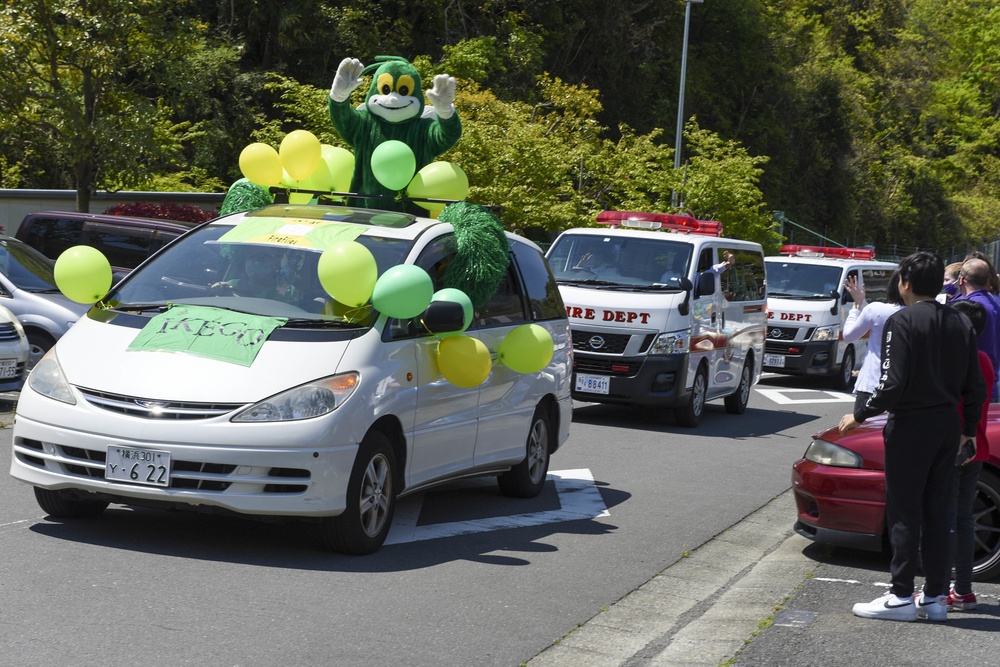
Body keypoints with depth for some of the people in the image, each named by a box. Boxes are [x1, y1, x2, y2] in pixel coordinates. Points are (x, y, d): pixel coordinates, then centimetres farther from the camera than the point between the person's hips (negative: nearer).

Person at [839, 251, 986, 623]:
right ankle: (935, 597, 14)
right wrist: (969, 429, 19)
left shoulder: (902, 322, -12)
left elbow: (893, 385, -19)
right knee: (937, 512, 11)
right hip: (948, 425, 7)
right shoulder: (960, 323, 9)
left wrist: (859, 417, -8)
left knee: (904, 513, -1)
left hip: (911, 425, -7)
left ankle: (902, 596, 2)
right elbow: (975, 386, 10)